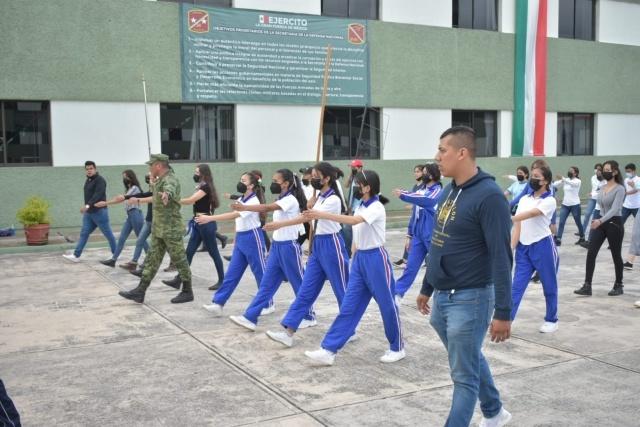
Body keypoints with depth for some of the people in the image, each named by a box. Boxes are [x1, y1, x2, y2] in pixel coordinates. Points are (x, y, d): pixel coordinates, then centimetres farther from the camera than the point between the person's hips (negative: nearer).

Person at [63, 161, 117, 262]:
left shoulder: (100, 180, -13)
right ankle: (76, 256, 1)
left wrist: (87, 205, -39)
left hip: (99, 211, -8)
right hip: (88, 212, 8)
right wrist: (87, 208, 19)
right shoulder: (88, 180, 16)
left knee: (108, 234, 1)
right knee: (84, 233, 3)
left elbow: (97, 195, -28)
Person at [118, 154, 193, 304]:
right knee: (152, 259, 8)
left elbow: (169, 189, -45)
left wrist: (166, 194, -69)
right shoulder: (160, 180, 12)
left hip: (171, 229, -10)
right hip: (158, 229, 10)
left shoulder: (170, 180, -19)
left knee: (179, 260, 1)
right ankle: (140, 292, 10)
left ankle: (187, 292, 12)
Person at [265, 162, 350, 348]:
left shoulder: (333, 200, -18)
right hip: (317, 245, 9)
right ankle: (288, 332, 1)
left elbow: (308, 217, -27)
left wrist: (280, 224, -32)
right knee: (306, 290, 3)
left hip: (331, 245, -8)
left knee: (342, 290, 5)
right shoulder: (319, 198, 10)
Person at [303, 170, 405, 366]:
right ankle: (328, 350, 1)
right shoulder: (359, 207, 10)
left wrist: (323, 214, -38)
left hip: (376, 258, -8)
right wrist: (353, 259, 18)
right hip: (359, 259, 8)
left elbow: (354, 221, -34)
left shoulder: (376, 208, -16)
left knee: (387, 305, 5)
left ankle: (398, 348, 23)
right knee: (348, 307, 4)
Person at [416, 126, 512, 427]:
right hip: (441, 298, 9)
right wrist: (427, 288, 20)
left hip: (470, 299, -8)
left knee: (464, 376, 2)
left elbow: (501, 257, -20)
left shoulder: (489, 196, -18)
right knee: (471, 361, 24)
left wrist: (503, 311, -20)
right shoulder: (448, 191, 8)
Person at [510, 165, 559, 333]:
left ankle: (551, 320, 25)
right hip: (523, 247, 4)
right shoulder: (524, 199, 9)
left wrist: (509, 218, -40)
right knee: (517, 287, -1)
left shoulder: (549, 201, -8)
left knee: (549, 286, 9)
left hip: (542, 247, -4)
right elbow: (518, 225, 5)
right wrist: (511, 247, -5)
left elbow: (531, 214, -26)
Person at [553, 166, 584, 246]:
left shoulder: (578, 181, -8)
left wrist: (563, 179, -48)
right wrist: (559, 180, -23)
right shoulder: (565, 180, 6)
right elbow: (554, 185, -2)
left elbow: (572, 183, -32)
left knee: (578, 222, 10)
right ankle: (558, 239, -8)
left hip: (575, 205, -4)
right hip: (565, 205, 4)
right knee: (561, 222, -6)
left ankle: (582, 238, 29)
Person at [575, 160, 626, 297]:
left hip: (614, 223, -6)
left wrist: (601, 221, -37)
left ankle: (618, 285, 23)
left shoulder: (619, 189, -13)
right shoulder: (602, 188, 8)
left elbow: (615, 209, -24)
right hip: (600, 223, 6)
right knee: (591, 254, -5)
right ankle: (587, 286, -4)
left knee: (616, 256, 7)